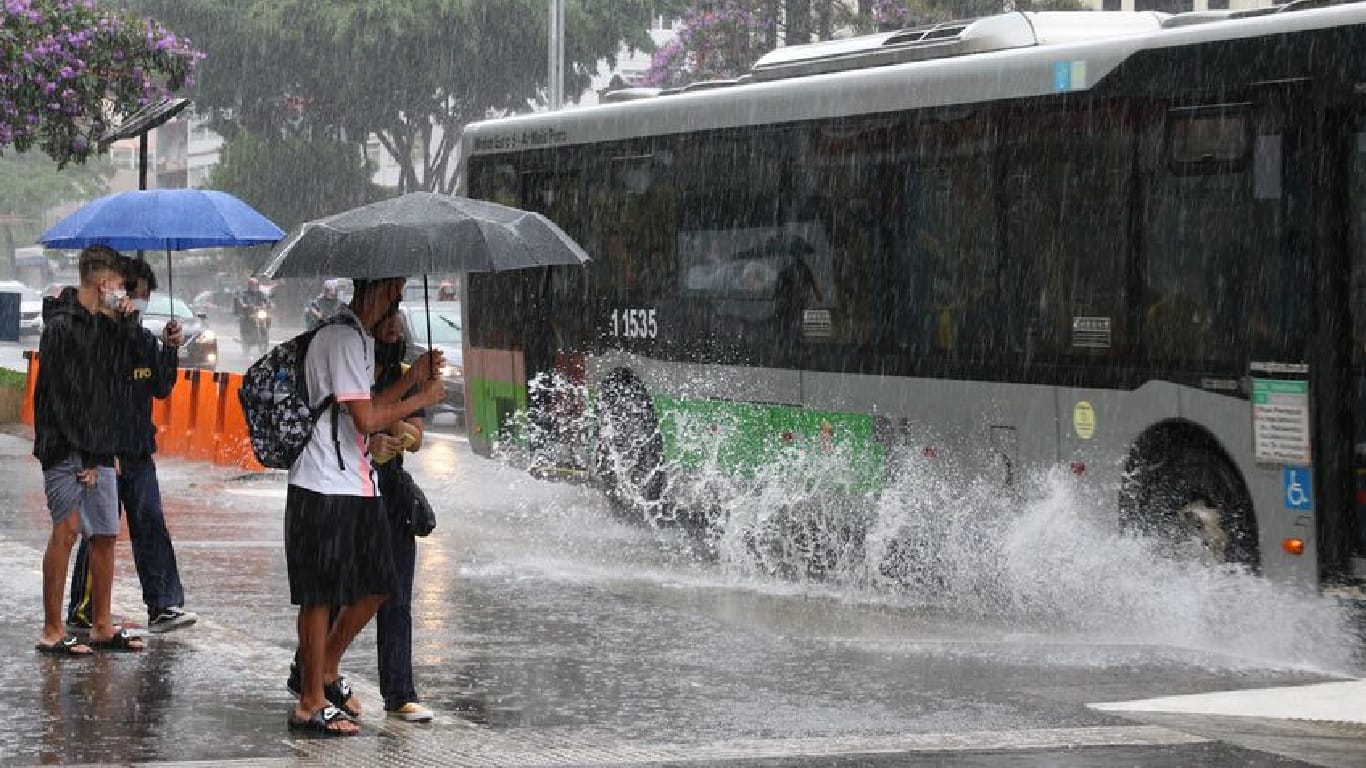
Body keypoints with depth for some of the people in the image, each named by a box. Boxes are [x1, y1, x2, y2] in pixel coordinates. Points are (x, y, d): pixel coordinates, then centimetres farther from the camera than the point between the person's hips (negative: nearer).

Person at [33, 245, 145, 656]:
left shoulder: (105, 325, 14)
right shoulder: (61, 326, -10)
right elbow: (60, 396, -14)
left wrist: (125, 321, 6)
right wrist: (86, 456, -15)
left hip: (99, 450, 8)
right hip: (66, 448, -8)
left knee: (105, 535, 9)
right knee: (66, 531, -12)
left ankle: (102, 627, 17)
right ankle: (52, 632, -8)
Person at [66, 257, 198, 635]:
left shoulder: (144, 338, 11)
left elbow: (161, 390, 15)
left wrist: (169, 350, 0)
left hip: (139, 451, 6)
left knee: (151, 527, 2)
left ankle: (163, 607, 3)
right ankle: (81, 611, 9)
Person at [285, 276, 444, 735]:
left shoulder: (359, 338, 18)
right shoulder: (343, 339, -16)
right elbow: (367, 419, -20)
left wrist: (410, 379, 11)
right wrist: (422, 398, -8)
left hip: (357, 485, 10)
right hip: (325, 488, -10)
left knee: (375, 586, 13)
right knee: (321, 594, -3)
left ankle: (327, 672, 29)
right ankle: (311, 704, 5)